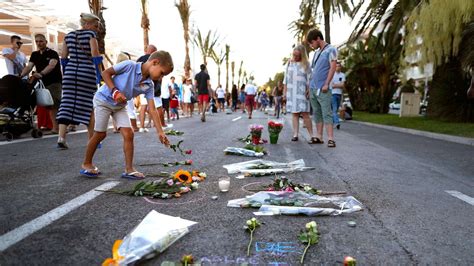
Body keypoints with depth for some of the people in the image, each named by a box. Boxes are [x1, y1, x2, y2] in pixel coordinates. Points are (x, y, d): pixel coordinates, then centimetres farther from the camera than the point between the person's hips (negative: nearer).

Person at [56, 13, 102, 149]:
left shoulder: (69, 35, 13)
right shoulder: (91, 34, -3)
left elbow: (63, 57, 14)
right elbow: (95, 54, -13)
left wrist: (65, 74, 21)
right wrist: (98, 72, -8)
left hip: (71, 71, 5)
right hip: (87, 72, -4)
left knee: (67, 104, 4)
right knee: (89, 105, 4)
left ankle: (61, 137, -5)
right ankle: (92, 140, 9)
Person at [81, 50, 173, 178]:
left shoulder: (149, 86, -10)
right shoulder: (130, 65, -24)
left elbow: (152, 110, -12)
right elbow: (106, 73, -17)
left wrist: (160, 132, -17)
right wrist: (114, 91, -28)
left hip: (120, 106, 5)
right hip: (103, 99, -5)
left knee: (128, 134, -7)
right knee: (100, 134, 0)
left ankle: (129, 169, 1)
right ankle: (86, 164, 21)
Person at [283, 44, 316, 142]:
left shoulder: (306, 64, 4)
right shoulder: (289, 63, 12)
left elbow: (309, 79, 2)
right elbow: (286, 78, 13)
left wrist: (309, 91, -8)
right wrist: (284, 91, 8)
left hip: (302, 92, -3)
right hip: (291, 92, 3)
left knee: (305, 114, -7)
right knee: (294, 114, 2)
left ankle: (311, 136, -4)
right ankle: (295, 135, 4)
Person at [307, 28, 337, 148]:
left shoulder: (331, 50, -1)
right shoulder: (316, 53, 19)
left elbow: (333, 67, -9)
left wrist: (326, 84, -16)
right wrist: (310, 85, 14)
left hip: (322, 89, -7)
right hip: (313, 88, 7)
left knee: (326, 113, -10)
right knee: (317, 113, 7)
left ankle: (331, 139, -11)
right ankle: (319, 137, 11)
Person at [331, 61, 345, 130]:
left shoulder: (342, 75, 9)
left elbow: (342, 85, -1)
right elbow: (331, 85, -6)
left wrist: (335, 85, -9)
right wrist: (339, 85, -7)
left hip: (339, 94, 4)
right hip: (333, 93, -4)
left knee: (336, 110, 10)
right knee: (334, 109, -13)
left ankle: (332, 122, 20)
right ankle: (337, 123, -22)